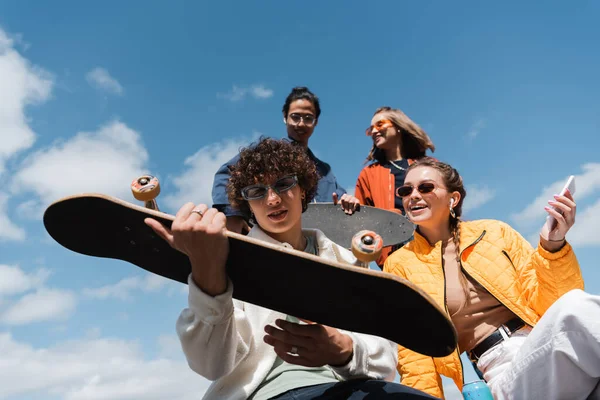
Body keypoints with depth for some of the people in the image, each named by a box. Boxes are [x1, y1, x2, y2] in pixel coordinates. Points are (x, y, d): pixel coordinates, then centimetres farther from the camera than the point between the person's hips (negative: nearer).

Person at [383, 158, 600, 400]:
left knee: (575, 304, -32)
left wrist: (552, 247, -9)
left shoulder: (494, 232, 9)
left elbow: (548, 304, 6)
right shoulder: (399, 266, 5)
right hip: (505, 370, -2)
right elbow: (413, 354, 3)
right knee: (575, 309, -32)